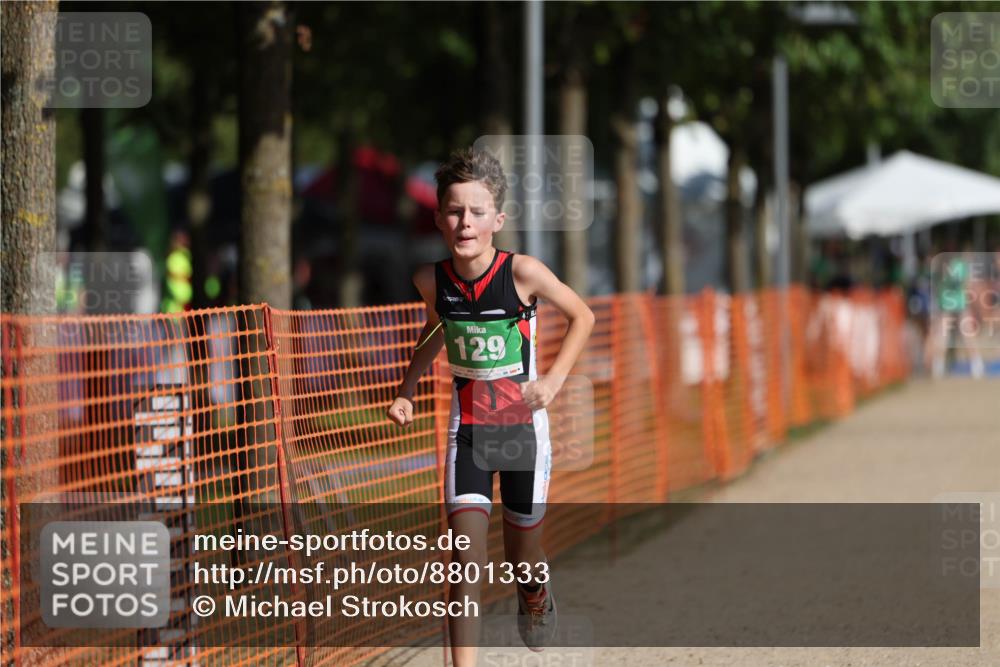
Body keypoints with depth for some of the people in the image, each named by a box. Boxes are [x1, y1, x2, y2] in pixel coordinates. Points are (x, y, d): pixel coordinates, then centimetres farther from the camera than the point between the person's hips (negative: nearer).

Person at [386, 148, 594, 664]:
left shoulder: (522, 272, -19)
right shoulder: (431, 280, -9)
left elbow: (582, 316, -2)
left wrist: (553, 379, -9)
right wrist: (407, 388, 7)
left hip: (524, 427, -1)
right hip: (467, 429, 1)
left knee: (522, 558, 14)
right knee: (467, 559, -13)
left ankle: (537, 591, 52)